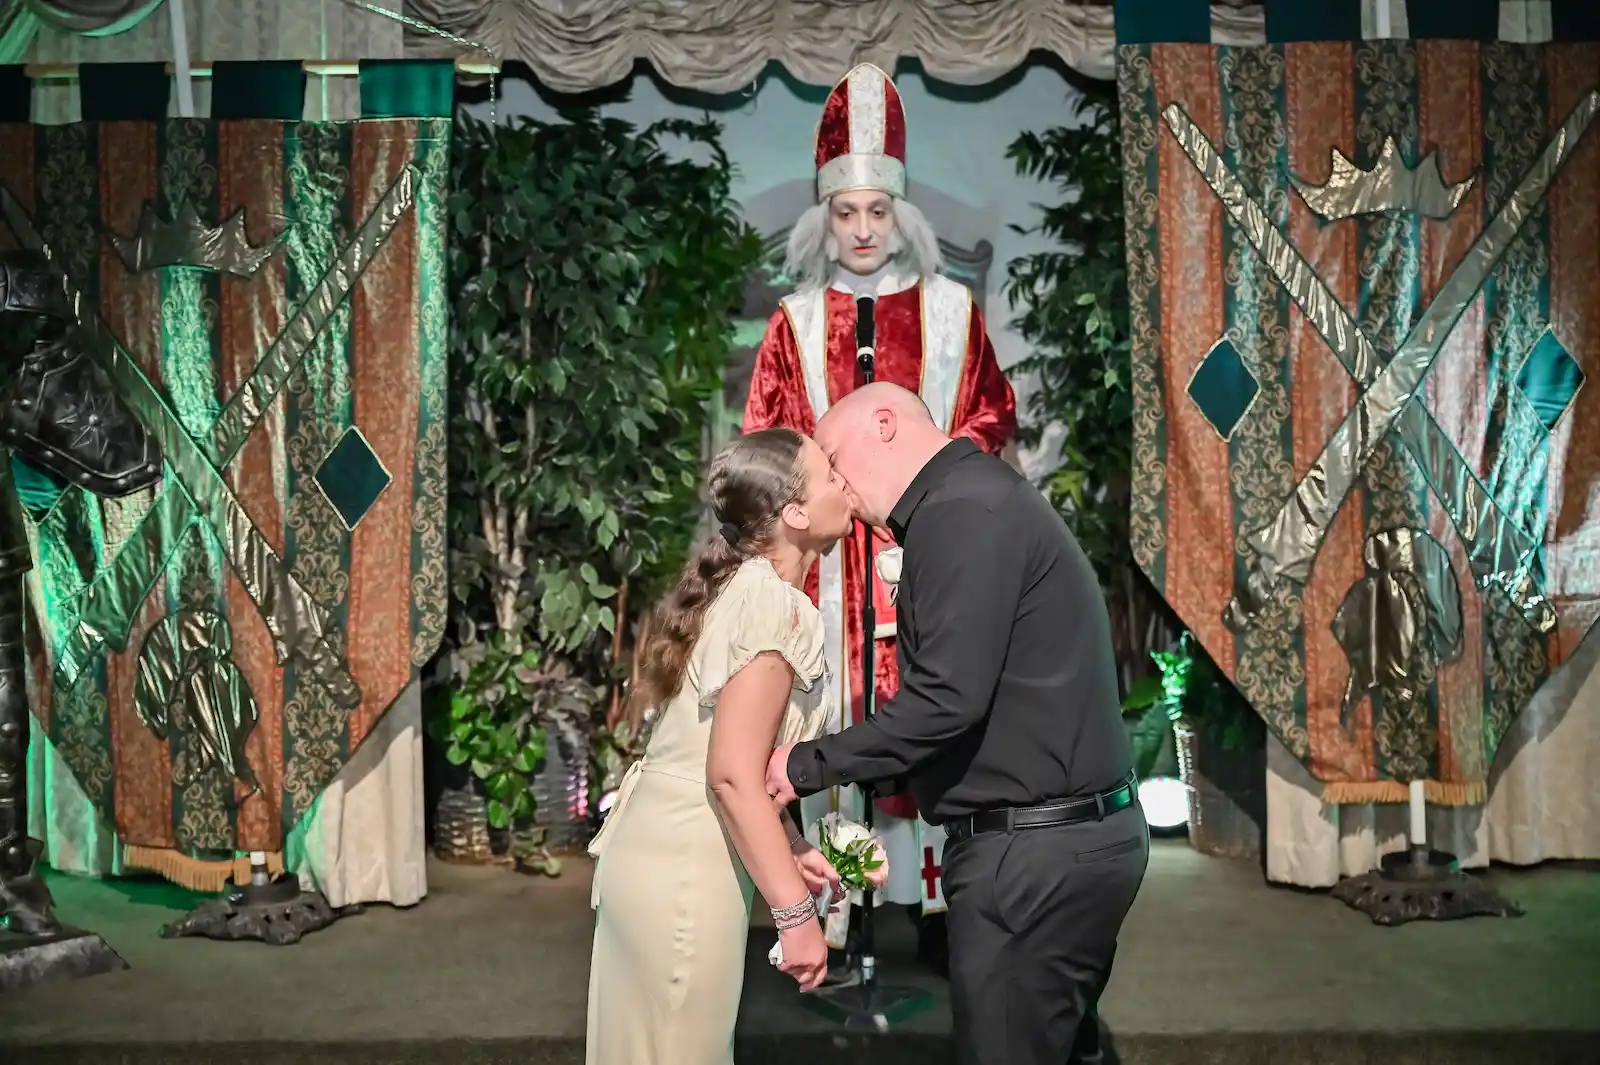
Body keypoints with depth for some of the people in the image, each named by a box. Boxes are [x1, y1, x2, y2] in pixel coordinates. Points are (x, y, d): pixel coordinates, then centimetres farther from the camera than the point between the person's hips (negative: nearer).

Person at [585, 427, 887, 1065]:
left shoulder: (737, 584, 10)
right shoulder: (775, 605, -18)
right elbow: (733, 777, -22)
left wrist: (790, 850, 14)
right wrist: (794, 912, -18)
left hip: (659, 849, 9)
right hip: (684, 872, -9)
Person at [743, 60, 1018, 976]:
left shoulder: (952, 308, 7)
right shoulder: (798, 320, 8)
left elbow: (994, 416, 9)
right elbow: (765, 441, 8)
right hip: (832, 550, 0)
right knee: (836, 713, -1)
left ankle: (935, 900, 9)